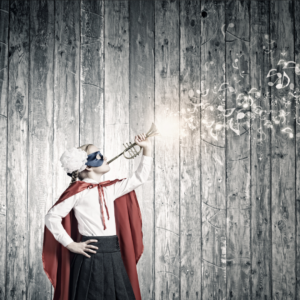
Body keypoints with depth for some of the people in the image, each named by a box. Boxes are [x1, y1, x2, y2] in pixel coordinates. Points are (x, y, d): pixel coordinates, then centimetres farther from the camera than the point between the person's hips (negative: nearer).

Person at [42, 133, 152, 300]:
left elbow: (139, 178, 16)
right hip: (91, 257, -6)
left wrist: (147, 149, 10)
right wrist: (71, 245, -10)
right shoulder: (78, 190, -7)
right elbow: (52, 217, -9)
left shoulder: (109, 189, 13)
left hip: (113, 256, 7)